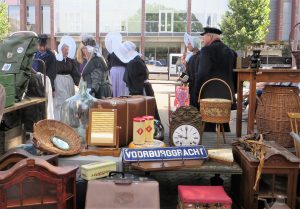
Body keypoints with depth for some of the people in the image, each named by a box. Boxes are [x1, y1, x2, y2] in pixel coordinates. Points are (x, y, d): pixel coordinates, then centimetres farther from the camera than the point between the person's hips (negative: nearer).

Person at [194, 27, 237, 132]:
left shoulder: (207, 50, -9)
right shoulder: (231, 52, 13)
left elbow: (201, 74, -14)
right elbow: (235, 74, 16)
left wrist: (197, 93, -5)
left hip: (210, 96, -7)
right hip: (227, 96, 7)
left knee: (209, 127, -4)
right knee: (225, 126, 16)